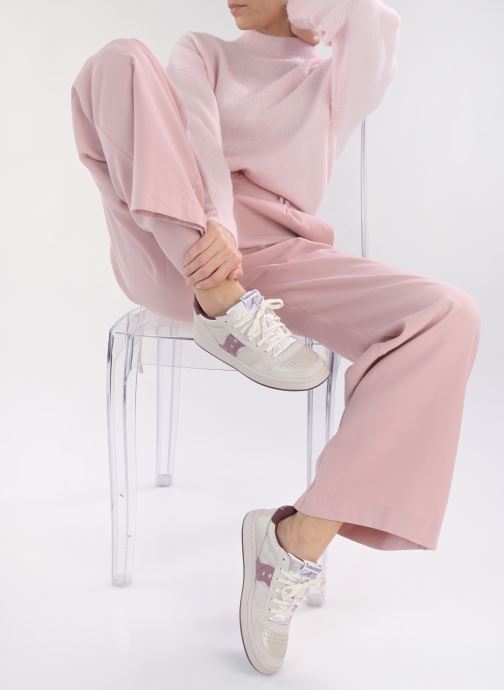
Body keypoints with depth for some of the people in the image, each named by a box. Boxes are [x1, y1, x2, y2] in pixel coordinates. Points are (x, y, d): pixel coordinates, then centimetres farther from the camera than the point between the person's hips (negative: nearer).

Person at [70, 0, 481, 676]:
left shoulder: (335, 83, 23)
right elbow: (196, 133, -2)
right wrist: (214, 225, -22)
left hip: (276, 258, 1)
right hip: (172, 253, 0)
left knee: (450, 319, -23)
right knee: (121, 58, -19)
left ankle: (298, 538, -25)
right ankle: (224, 310, -31)